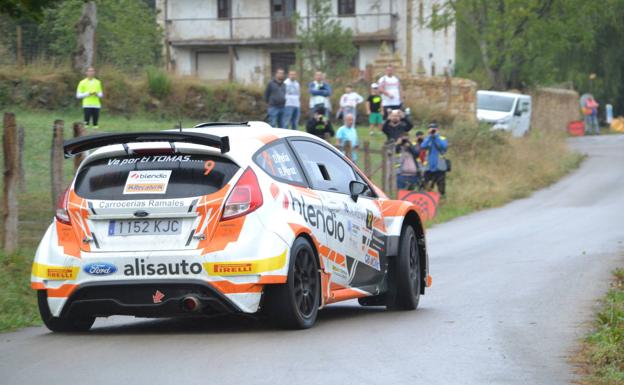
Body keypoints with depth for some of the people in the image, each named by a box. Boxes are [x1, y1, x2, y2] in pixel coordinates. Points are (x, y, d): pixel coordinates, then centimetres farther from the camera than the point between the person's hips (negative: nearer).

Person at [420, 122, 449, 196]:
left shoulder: (443, 139, 6)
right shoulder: (427, 139, 10)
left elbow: (444, 146, -17)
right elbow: (423, 146, -11)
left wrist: (436, 136, -12)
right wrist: (430, 136, -11)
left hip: (440, 168, -2)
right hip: (429, 169, 2)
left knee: (441, 190, -4)